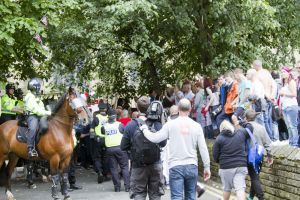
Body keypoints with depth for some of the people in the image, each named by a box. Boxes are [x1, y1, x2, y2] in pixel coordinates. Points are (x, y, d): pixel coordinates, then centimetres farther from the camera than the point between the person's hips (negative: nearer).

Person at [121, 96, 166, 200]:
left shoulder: (131, 125, -11)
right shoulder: (157, 124, -9)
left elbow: (123, 147, -7)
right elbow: (163, 143, -2)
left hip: (138, 166, -1)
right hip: (155, 165, 1)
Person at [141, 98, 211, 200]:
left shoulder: (171, 124, -4)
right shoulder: (196, 126, 1)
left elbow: (155, 138, -2)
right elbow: (203, 149, 1)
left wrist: (144, 129, 16)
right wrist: (207, 167, 8)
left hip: (176, 166, -2)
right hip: (192, 166, 2)